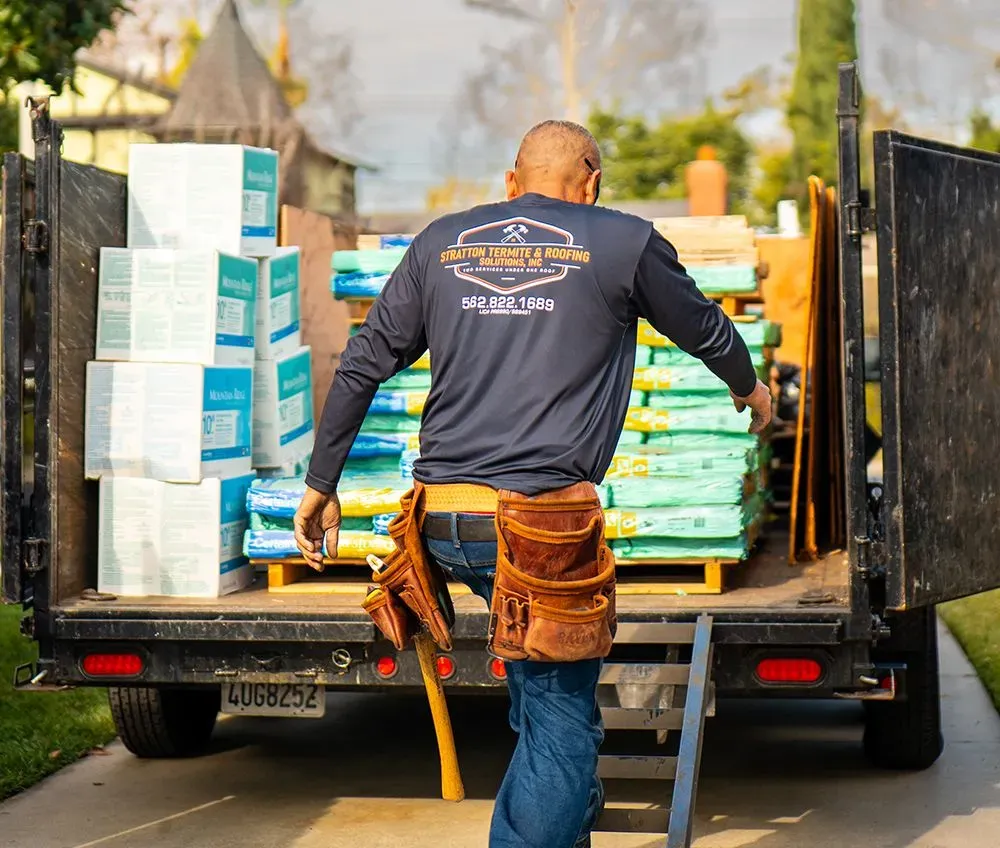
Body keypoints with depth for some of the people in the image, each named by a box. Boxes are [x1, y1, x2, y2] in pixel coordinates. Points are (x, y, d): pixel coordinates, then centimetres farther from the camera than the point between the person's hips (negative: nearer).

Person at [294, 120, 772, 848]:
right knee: (563, 719, 3)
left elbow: (364, 364, 15)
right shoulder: (624, 241, 4)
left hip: (444, 522, 6)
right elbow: (704, 329, 20)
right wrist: (748, 386, 41)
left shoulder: (442, 242, 14)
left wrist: (321, 485, 22)